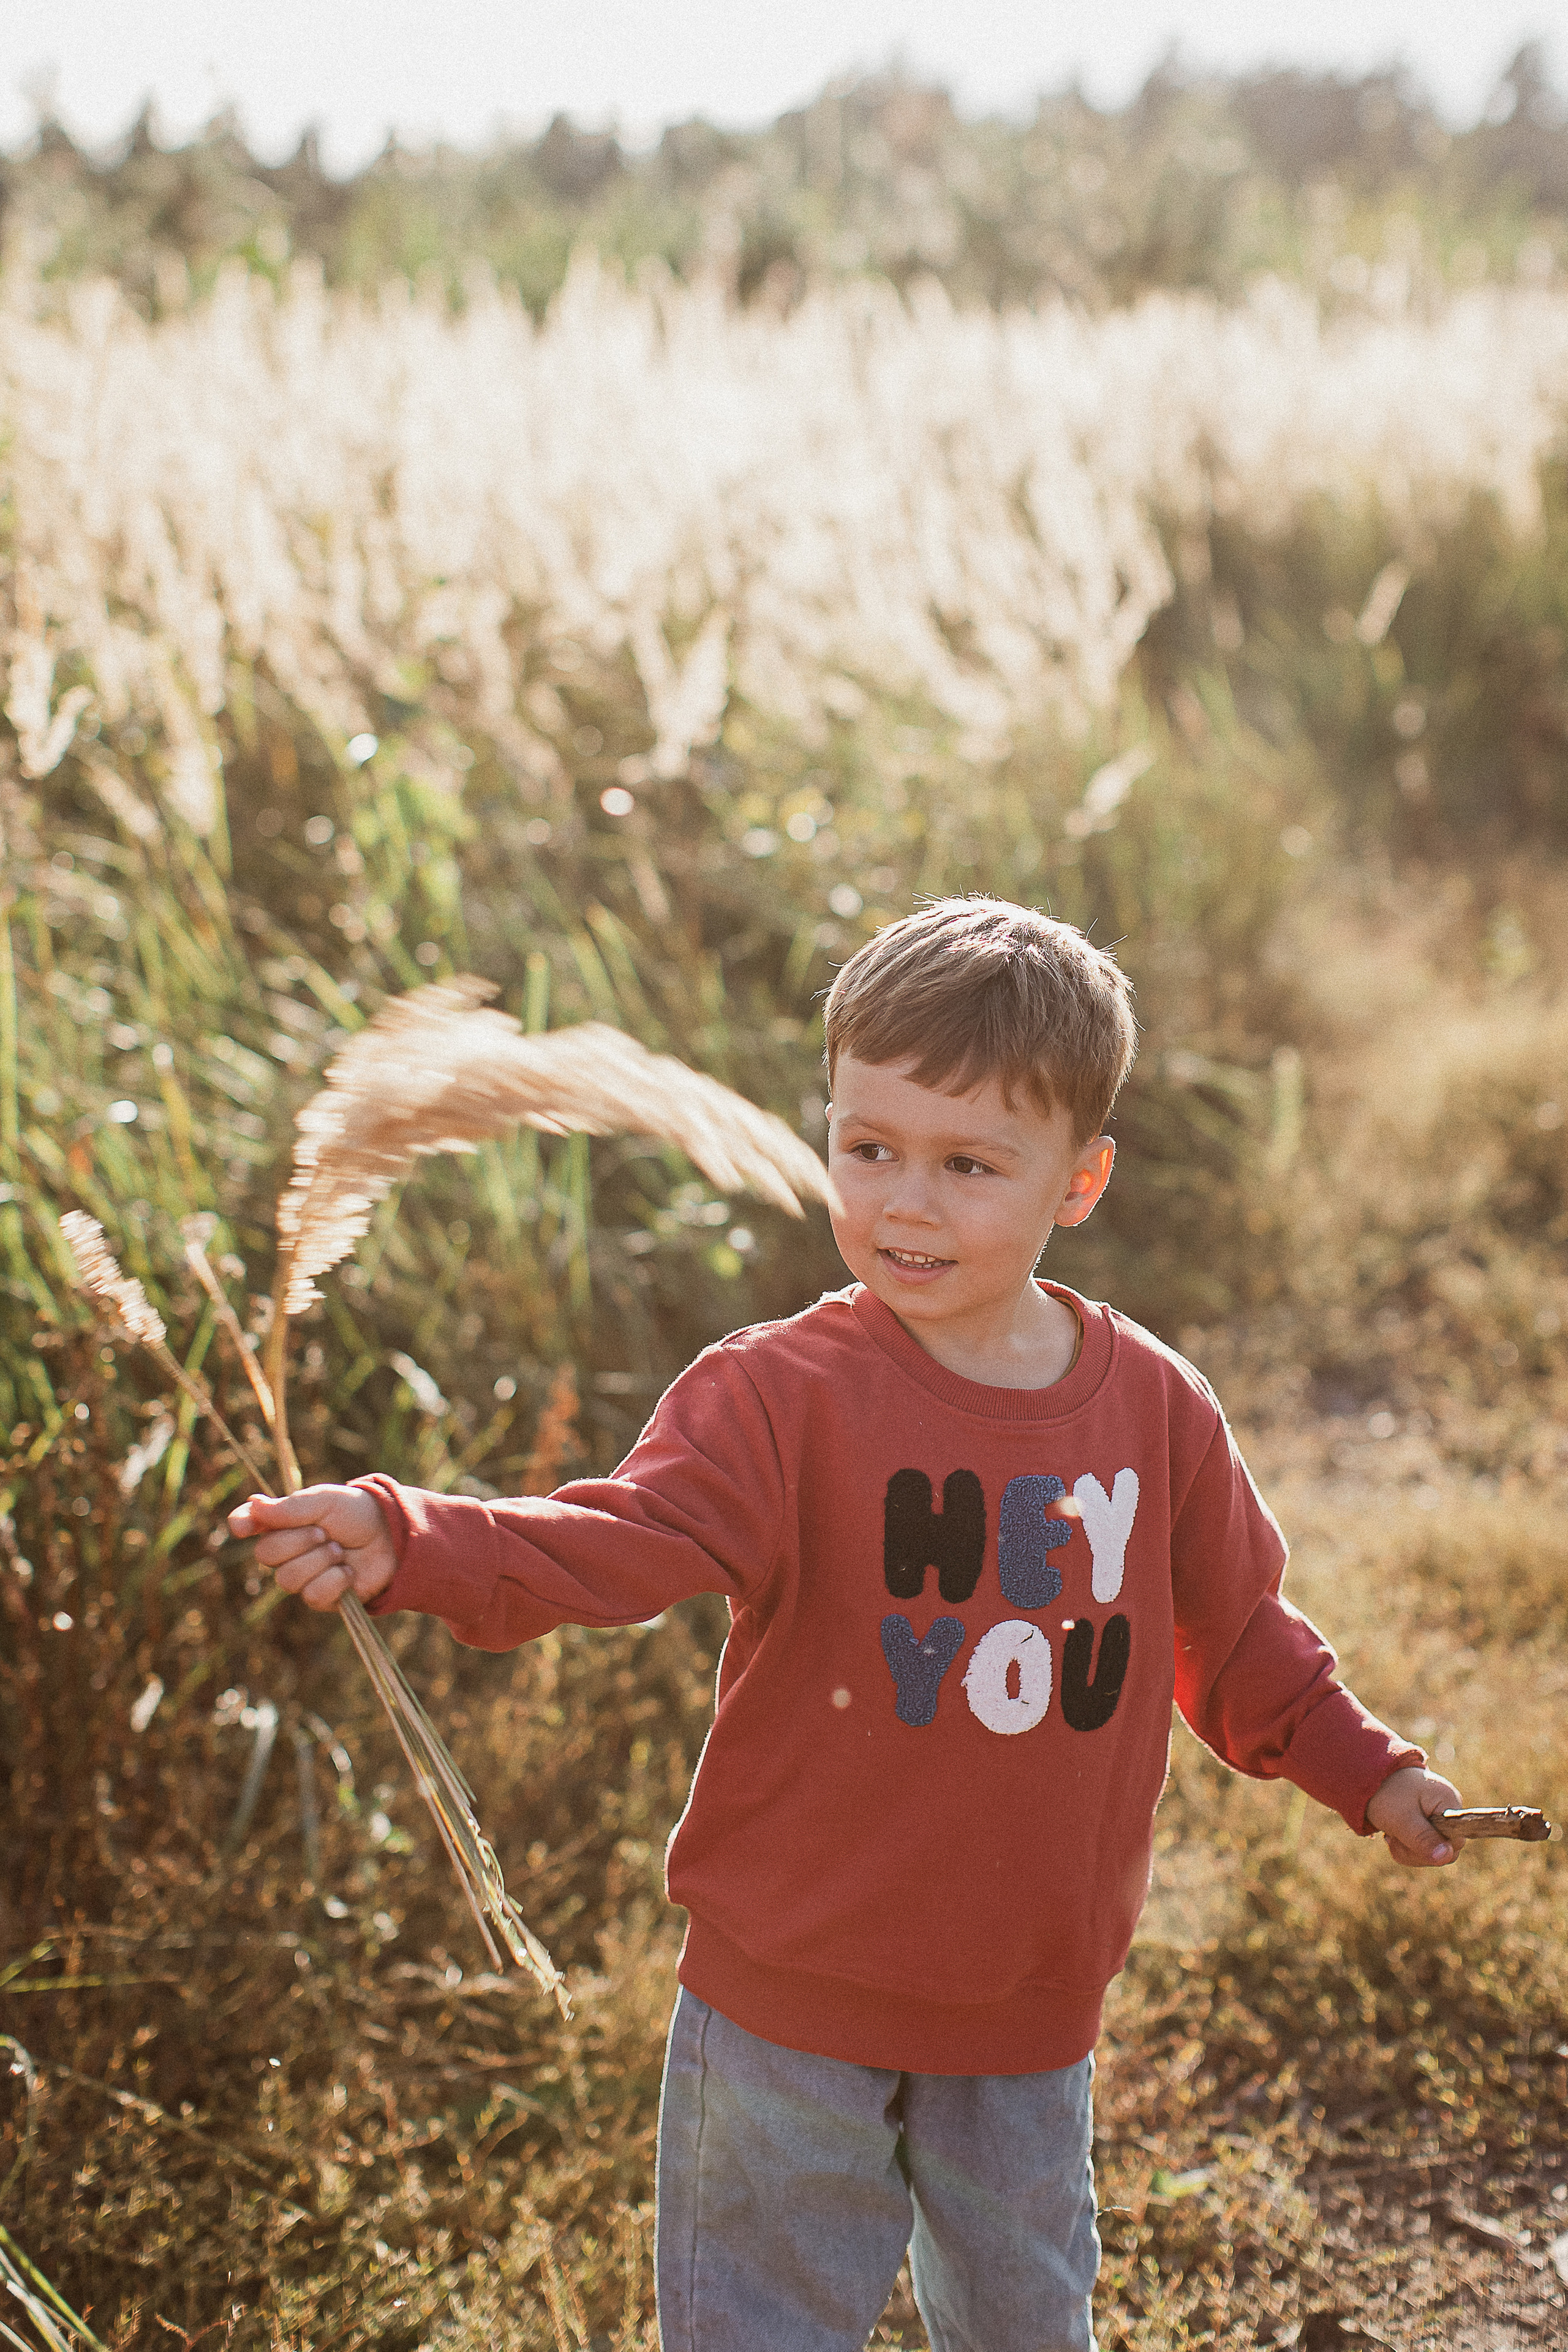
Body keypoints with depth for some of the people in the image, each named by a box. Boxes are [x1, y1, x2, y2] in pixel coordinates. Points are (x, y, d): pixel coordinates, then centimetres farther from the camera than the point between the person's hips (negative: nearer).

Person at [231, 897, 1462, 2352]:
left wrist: (1365, 1772, 10)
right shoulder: (784, 1394, -16)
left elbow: (1235, 1633, 11)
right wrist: (408, 1546, -47)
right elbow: (623, 1541, -32)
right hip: (796, 1984, -3)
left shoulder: (1154, 1409, -4)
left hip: (1029, 2000, 3)